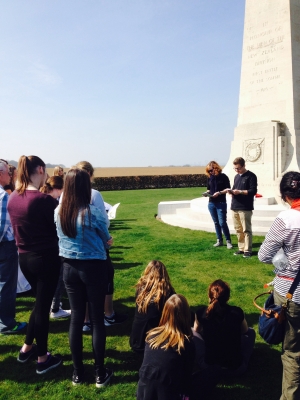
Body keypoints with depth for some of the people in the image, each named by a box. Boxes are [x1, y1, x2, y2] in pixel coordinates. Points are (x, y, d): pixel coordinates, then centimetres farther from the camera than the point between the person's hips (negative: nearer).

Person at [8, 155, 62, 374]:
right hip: (46, 258, -7)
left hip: (24, 257, 7)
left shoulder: (13, 198, 1)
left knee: (41, 301, 24)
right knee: (43, 305, 6)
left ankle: (27, 348, 36)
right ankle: (43, 359, 22)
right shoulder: (44, 199, -21)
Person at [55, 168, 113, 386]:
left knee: (76, 317, 14)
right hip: (93, 268, -4)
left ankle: (78, 372, 26)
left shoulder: (58, 212, -3)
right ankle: (100, 373, 20)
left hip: (69, 268, 5)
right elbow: (106, 240, -4)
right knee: (97, 319, 8)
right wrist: (105, 241, 17)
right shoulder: (93, 213, -19)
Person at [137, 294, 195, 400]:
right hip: (168, 391, -2)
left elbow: (146, 363, 8)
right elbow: (187, 374, -2)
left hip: (146, 384, 2)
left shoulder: (152, 334, -4)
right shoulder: (187, 343, -12)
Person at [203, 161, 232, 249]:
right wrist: (207, 192, -4)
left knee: (222, 223, -9)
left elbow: (228, 189, -6)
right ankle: (219, 240, 19)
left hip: (221, 203, -5)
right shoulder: (209, 178, 8)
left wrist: (219, 192, -20)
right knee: (216, 223, 10)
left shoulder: (223, 176, -6)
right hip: (211, 203, 5)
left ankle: (228, 241, 3)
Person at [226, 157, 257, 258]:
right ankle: (241, 248, 17)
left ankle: (248, 250, 3)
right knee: (238, 230, 9)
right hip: (235, 207, 7)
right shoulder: (236, 176, 18)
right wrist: (231, 191, 3)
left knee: (246, 230, -3)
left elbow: (253, 191, -12)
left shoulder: (251, 176, -5)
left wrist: (240, 191, -19)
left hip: (245, 208, -7)